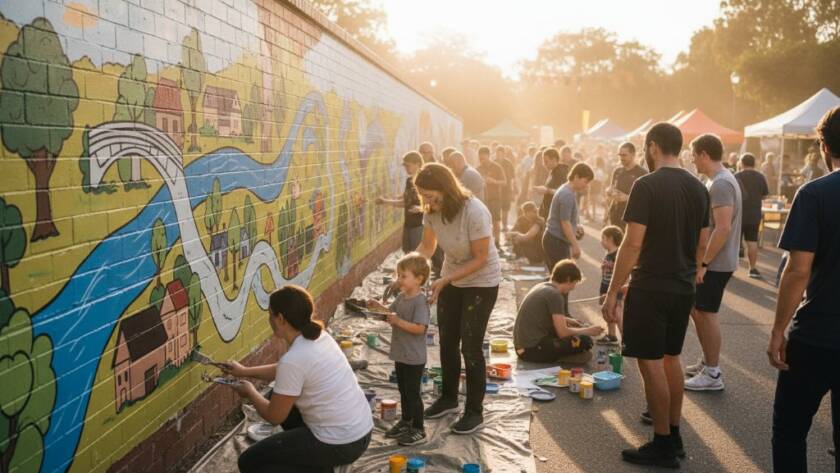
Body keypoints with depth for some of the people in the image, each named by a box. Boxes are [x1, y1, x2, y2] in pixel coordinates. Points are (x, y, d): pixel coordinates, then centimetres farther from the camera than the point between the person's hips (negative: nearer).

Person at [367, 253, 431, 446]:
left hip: (414, 358, -9)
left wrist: (398, 321, -33)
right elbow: (391, 311, 17)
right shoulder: (402, 296, 4)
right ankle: (406, 422, 37)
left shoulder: (420, 301, -21)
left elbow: (420, 328, -28)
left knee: (412, 393, 1)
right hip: (400, 355, 9)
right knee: (403, 390, 21)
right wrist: (378, 306, -1)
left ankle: (418, 430, 13)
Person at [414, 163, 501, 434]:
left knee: (470, 346, -4)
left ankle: (475, 412, 11)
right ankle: (449, 398, 34)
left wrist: (444, 281, -29)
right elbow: (426, 247, -2)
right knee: (447, 342, 14)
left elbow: (481, 258, -25)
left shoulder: (474, 212, -31)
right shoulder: (432, 211, -13)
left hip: (481, 282, -6)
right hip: (451, 280, 6)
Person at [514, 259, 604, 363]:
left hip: (522, 346, 10)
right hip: (532, 350, -10)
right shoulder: (555, 295, -15)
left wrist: (567, 320, 24)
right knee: (585, 341, -13)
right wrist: (588, 331, -2)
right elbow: (562, 332, -16)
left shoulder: (542, 286, 11)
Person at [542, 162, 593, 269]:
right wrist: (575, 245, -16)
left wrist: (575, 228, 11)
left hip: (558, 240, 10)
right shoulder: (567, 195, -19)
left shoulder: (568, 191, 12)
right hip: (556, 241, -10)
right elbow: (565, 223, -20)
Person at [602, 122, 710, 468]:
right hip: (684, 288, 8)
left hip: (650, 287, -7)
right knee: (671, 358, 19)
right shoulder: (698, 188, 6)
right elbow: (702, 244, 11)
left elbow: (632, 244, -19)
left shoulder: (647, 186, -15)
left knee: (651, 362, 1)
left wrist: (612, 292, -13)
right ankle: (674, 434, 28)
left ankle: (663, 446, 9)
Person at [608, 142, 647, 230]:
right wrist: (609, 191, -4)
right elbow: (610, 190, 21)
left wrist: (627, 197, -21)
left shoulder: (642, 173, -6)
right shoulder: (617, 171, 12)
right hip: (615, 216, 6)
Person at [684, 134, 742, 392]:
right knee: (697, 309, 17)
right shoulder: (720, 180, 12)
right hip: (712, 261, 10)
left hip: (715, 263, -10)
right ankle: (707, 362, 28)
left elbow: (723, 228, -26)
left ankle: (713, 374, 8)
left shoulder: (721, 184, -20)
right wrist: (702, 260, 20)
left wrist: (703, 262, -23)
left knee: (706, 313, -2)